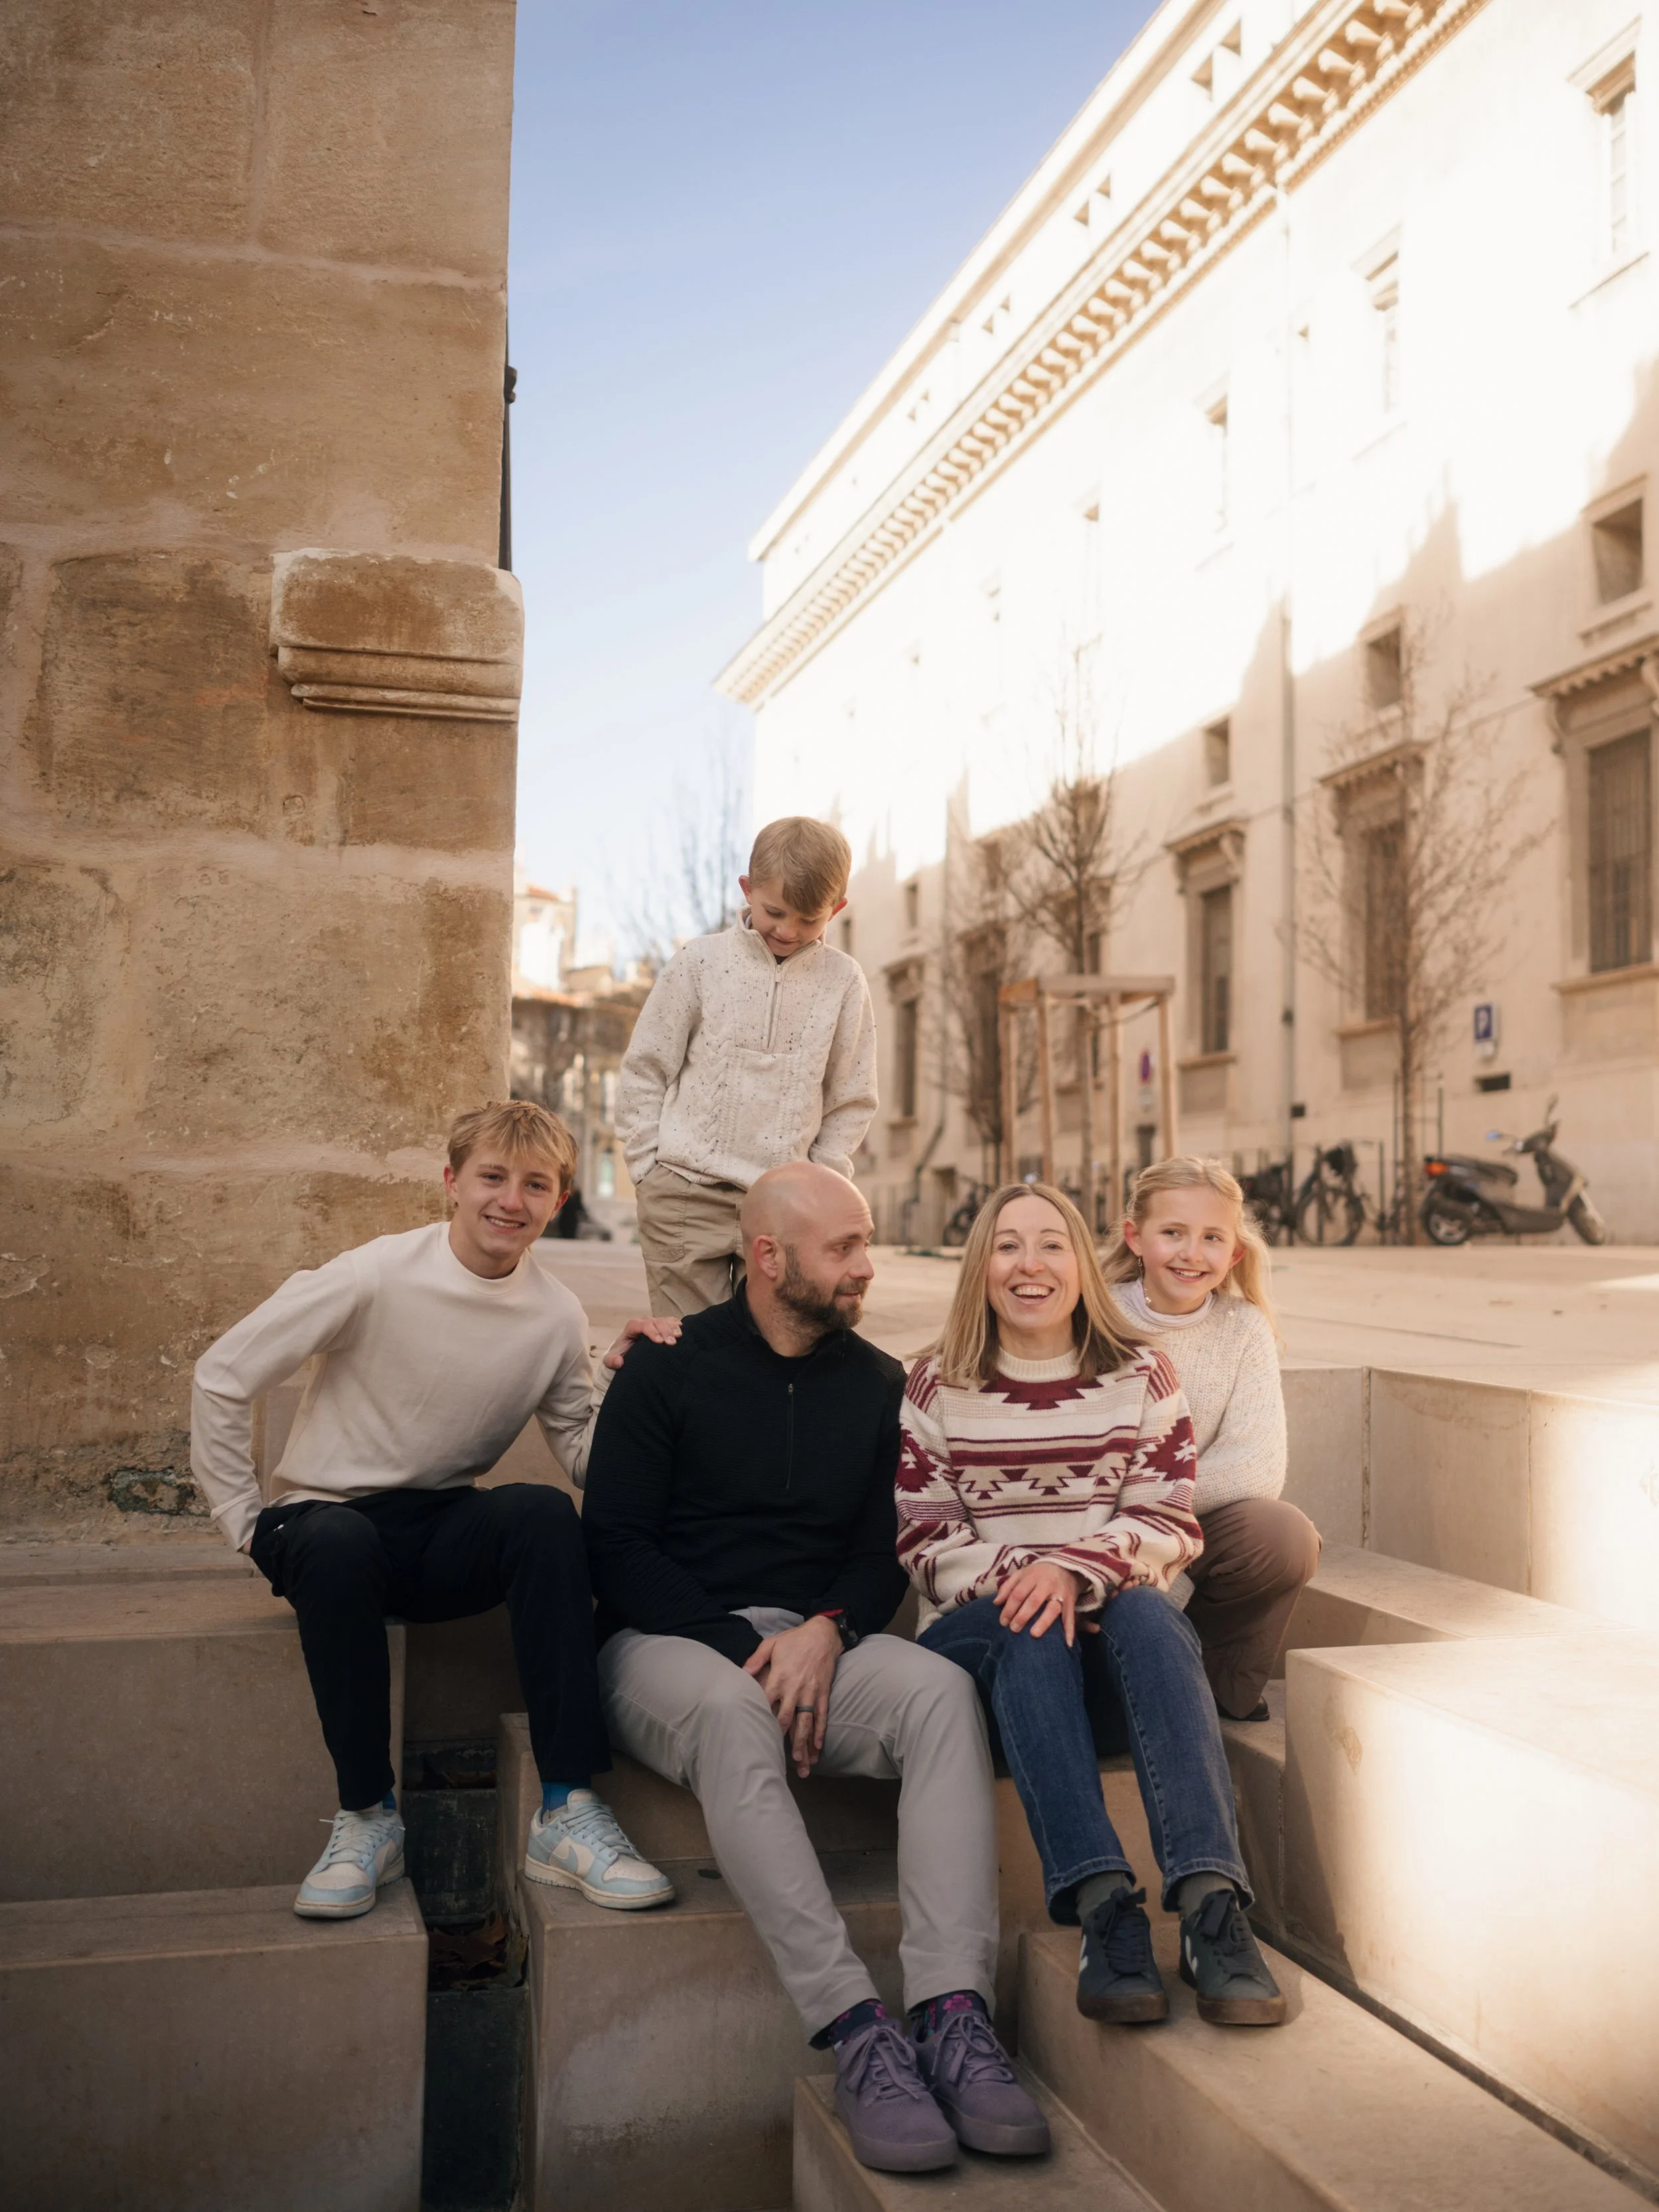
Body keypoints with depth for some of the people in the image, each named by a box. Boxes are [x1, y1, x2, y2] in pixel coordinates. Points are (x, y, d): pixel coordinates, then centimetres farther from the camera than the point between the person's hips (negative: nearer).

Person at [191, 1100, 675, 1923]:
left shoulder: (557, 1317, 0)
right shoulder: (376, 1277, -13)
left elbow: (582, 1453, 1)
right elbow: (222, 1377, -8)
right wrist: (246, 1522, -6)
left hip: (444, 1534, 3)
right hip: (328, 1520, -2)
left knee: (545, 1513, -29)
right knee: (339, 1545, -38)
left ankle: (567, 1814, -26)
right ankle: (367, 1816, -19)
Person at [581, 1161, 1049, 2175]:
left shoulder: (877, 1384, 12)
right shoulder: (667, 1370, 1)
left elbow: (885, 1551, 10)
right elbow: (616, 1543, -5)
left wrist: (827, 1630, -13)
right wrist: (742, 1650, -17)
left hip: (817, 1639, 4)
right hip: (670, 1639, -3)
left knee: (942, 1690, -27)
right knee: (733, 1711, -38)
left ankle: (954, 2018, -36)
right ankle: (860, 2034, -40)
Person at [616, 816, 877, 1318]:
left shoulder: (843, 981, 2)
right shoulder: (701, 961, 0)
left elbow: (851, 1100, 10)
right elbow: (645, 1070, 5)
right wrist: (651, 1169, -1)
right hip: (685, 1196, -1)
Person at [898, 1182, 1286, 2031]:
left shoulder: (1140, 1377, 11)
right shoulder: (936, 1387, 9)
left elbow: (1169, 1524, 1)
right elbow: (923, 1540, 3)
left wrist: (1076, 1567, -19)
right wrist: (1016, 1577, -18)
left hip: (1111, 1626, 1)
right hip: (980, 1638, 0)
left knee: (1149, 1611, -34)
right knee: (1032, 1629, -35)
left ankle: (1213, 1907, -47)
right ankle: (1104, 1910, -47)